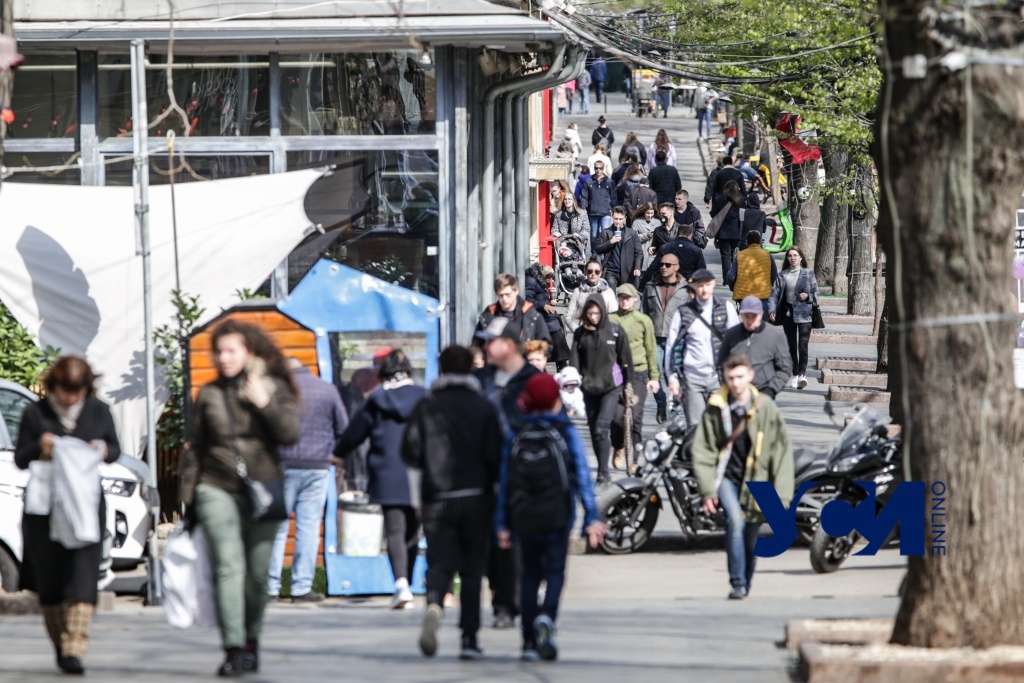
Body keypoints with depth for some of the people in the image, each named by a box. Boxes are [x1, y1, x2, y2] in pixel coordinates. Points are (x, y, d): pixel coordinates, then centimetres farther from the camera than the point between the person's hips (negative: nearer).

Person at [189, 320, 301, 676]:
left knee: (257, 573, 3)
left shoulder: (273, 388, 4)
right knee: (228, 566, -14)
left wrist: (265, 403, -17)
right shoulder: (209, 394, 8)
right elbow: (196, 446, 14)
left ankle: (251, 640, 22)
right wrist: (189, 495, 13)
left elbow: (290, 433, -6)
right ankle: (233, 649, -20)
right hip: (218, 490, 0)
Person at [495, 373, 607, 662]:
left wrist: (502, 524, 9)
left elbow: (504, 482, 4)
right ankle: (547, 616, -27)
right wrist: (592, 518, -5)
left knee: (529, 575, 10)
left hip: (523, 517, 2)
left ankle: (530, 643, 7)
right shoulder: (566, 433, -3)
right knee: (555, 572, 3)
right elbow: (581, 478, -6)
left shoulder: (515, 436, 3)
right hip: (557, 516, -2)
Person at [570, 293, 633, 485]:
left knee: (602, 428, -14)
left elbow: (626, 360, 3)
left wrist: (628, 385, 3)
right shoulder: (581, 334, 4)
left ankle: (603, 473, -13)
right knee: (594, 429, 9)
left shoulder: (615, 331, -2)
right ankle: (602, 470, 20)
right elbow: (574, 362, 5)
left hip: (611, 386, -4)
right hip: (589, 388, 4)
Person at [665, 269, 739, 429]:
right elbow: (671, 345, 7)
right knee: (695, 426, -3)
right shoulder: (683, 313, 5)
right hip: (692, 378, 0)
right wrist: (672, 376, 1)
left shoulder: (726, 309, 5)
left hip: (719, 378, 0)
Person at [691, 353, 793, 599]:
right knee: (735, 520, -24)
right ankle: (738, 583, -21)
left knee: (750, 537, 6)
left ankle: (746, 582, 29)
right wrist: (708, 489, -7)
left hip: (756, 480, 1)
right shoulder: (715, 408, -4)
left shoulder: (766, 408, -6)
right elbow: (702, 450, 0)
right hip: (726, 476, -1)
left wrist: (780, 495, -7)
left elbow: (782, 452, -3)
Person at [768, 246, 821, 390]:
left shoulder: (808, 274, 3)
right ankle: (795, 375, 18)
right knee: (791, 345, 9)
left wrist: (808, 296, -16)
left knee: (802, 345, -14)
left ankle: (802, 374, -22)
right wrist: (772, 310, -10)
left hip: (804, 313, -3)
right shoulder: (782, 275, 7)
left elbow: (815, 293, 6)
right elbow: (775, 294, 3)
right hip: (788, 312, 3)